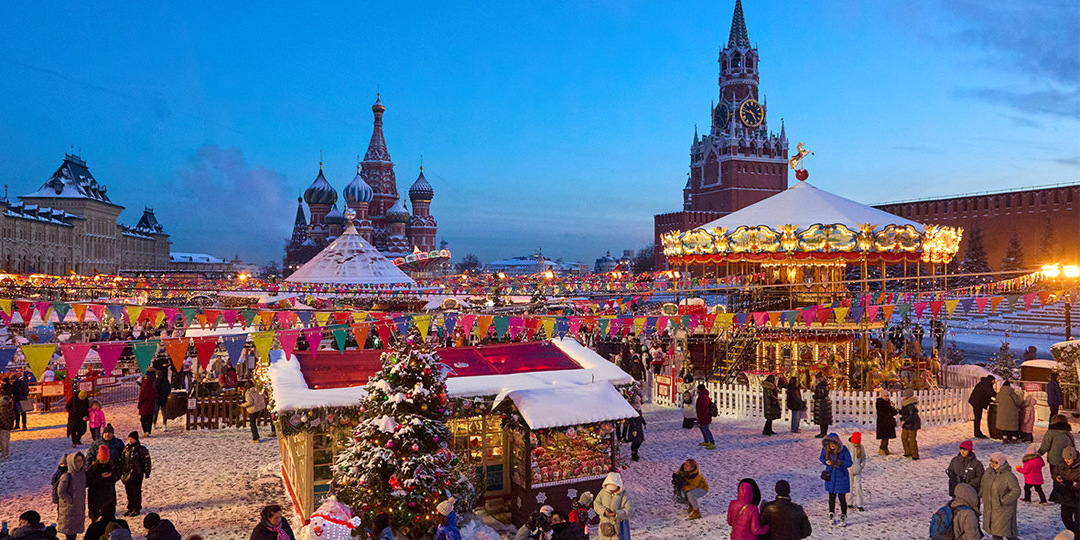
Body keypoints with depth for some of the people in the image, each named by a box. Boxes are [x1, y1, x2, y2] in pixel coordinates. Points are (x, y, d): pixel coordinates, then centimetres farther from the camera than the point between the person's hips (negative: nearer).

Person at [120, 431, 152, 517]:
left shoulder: (141, 449, -8)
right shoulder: (126, 449, 9)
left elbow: (146, 461, -6)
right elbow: (122, 461, 18)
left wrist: (147, 472, -8)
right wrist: (120, 473, 17)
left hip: (137, 474, -6)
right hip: (127, 474, 6)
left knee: (136, 491, 0)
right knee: (129, 491, 12)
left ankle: (136, 509, 8)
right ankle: (130, 508, 24)